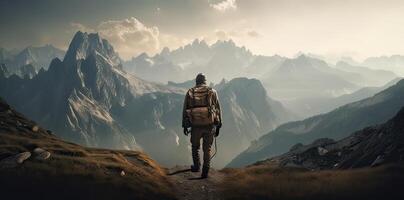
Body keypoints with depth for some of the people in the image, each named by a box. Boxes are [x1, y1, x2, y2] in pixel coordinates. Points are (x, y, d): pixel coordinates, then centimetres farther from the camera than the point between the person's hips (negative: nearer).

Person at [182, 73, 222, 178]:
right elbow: (218, 109, 3)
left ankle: (197, 167, 34)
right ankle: (205, 171, 6)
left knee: (195, 147, 22)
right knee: (207, 149, 10)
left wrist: (185, 126, 15)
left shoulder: (190, 92, 6)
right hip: (209, 125, 0)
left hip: (195, 125, 1)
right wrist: (218, 126, 10)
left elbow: (185, 110, 7)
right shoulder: (212, 92, 4)